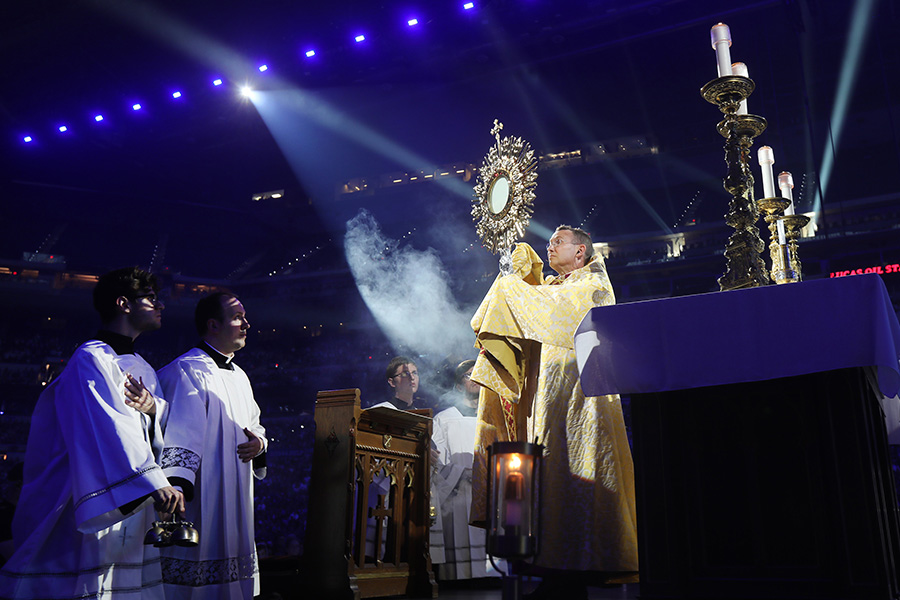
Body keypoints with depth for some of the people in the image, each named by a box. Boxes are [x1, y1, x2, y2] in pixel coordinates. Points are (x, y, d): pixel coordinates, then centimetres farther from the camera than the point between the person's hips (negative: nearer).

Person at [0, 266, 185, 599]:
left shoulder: (143, 369, 16)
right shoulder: (91, 359, -11)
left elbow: (163, 433, 15)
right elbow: (108, 426, -26)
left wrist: (154, 408, -9)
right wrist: (153, 482, -36)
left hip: (135, 512, 8)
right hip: (97, 506, -8)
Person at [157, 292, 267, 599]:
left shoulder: (239, 376, 17)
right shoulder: (185, 371, -10)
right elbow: (179, 432, -21)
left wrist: (259, 443, 2)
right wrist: (176, 485, -32)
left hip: (235, 504, 8)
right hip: (200, 503, -8)